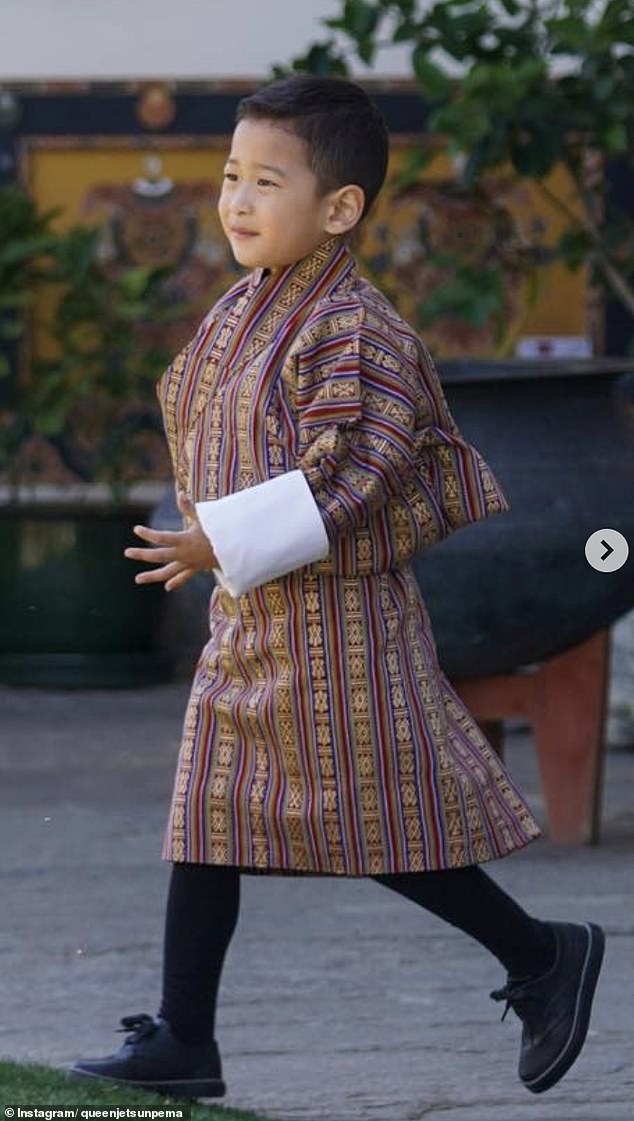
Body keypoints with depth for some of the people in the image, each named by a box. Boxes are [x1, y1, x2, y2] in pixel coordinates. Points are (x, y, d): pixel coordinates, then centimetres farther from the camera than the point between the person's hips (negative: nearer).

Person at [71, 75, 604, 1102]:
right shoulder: (244, 313, 9)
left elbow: (342, 479, -24)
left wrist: (225, 543, -27)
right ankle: (182, 1039, 11)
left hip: (335, 622, -9)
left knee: (384, 825, 0)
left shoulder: (353, 330, -18)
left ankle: (544, 958, 18)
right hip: (248, 623, 9)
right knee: (208, 818, 6)